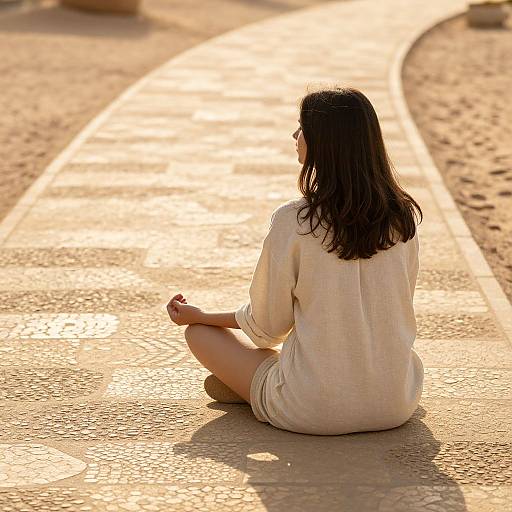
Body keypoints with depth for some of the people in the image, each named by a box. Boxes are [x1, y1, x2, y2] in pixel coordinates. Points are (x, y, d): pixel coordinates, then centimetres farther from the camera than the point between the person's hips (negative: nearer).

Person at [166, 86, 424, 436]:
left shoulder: (293, 220, -15)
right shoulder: (404, 217, -3)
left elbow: (268, 325, -4)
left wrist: (197, 316, 14)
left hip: (310, 413, -4)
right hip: (397, 405, 4)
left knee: (200, 333, 14)